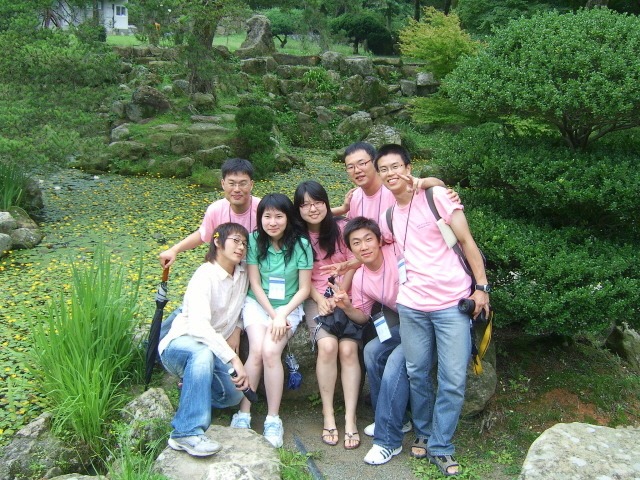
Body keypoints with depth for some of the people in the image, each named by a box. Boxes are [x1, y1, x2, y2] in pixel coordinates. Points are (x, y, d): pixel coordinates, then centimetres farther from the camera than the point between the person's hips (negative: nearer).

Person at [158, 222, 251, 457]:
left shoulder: (242, 273, 2)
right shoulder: (205, 275, -19)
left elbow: (241, 306, 20)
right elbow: (199, 325, -33)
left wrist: (236, 329, -2)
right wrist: (234, 359, -38)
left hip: (214, 348, 7)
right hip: (180, 343, -7)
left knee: (234, 395, -14)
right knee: (203, 353, -40)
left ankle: (191, 388, 20)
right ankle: (188, 432, -37)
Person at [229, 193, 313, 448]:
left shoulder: (301, 244, -10)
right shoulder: (254, 241, -6)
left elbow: (304, 288, -6)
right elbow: (255, 283, -3)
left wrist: (282, 314, -17)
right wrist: (272, 315, -12)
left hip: (289, 307, -1)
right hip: (258, 304, 1)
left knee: (270, 351, -24)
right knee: (257, 351, -23)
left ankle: (273, 420, -13)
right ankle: (243, 414, -10)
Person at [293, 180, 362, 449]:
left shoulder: (342, 228, -2)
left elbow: (353, 266, -1)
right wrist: (320, 300, -8)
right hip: (316, 298, 1)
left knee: (348, 348, -24)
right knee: (327, 345, -26)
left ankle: (350, 419, -15)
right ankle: (328, 416, -13)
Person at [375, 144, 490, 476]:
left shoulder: (437, 197, -3)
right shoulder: (387, 217, 11)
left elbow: (467, 242, -3)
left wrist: (481, 287, -6)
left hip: (452, 302, -4)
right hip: (412, 305, 4)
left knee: (453, 380, -1)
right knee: (417, 374, 10)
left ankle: (440, 448, 16)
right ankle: (423, 434, 32)